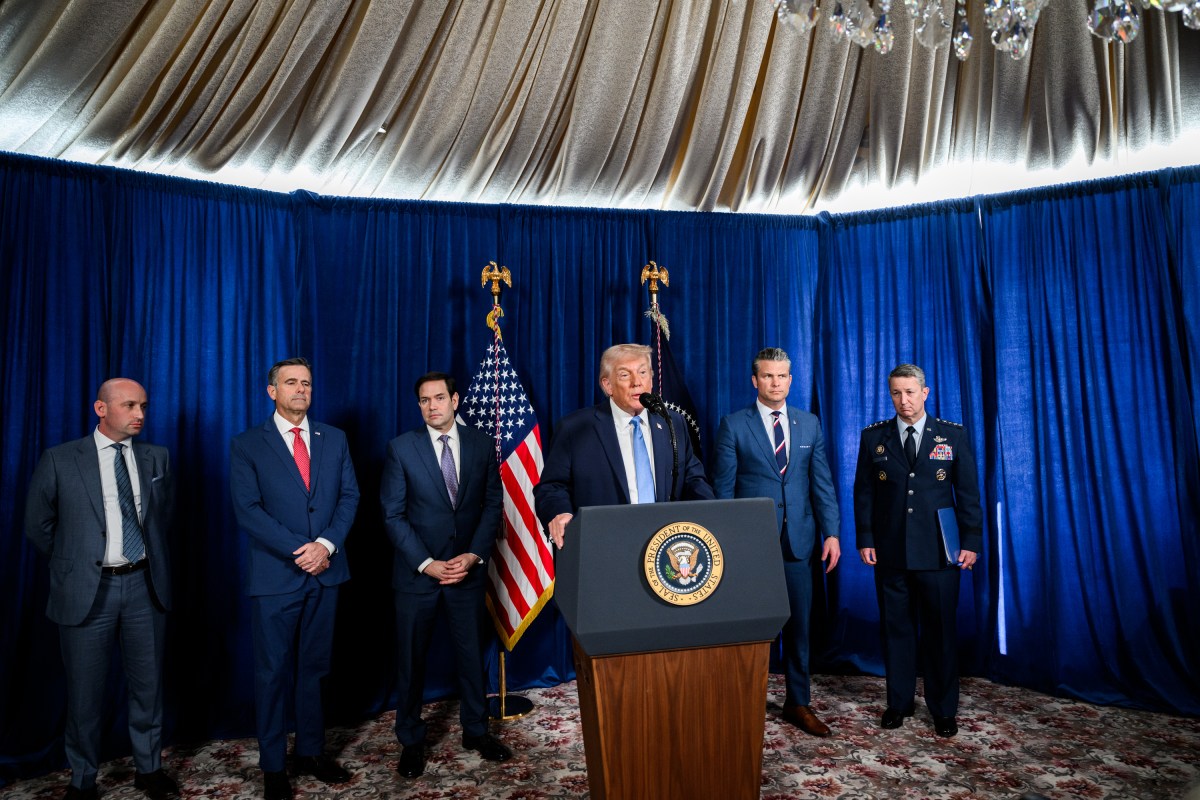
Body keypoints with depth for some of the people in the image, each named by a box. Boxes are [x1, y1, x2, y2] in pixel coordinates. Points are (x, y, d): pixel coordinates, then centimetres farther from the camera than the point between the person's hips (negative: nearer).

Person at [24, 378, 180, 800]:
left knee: (148, 684, 13)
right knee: (85, 690, 10)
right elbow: (37, 525, 4)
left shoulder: (157, 458, 3)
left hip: (145, 585, 3)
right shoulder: (60, 460, -5)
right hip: (88, 589, -2)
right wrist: (74, 561, 10)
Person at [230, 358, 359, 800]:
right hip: (275, 576, -3)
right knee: (273, 672, 8)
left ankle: (311, 751, 29)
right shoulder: (247, 445, -2)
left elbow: (349, 496, 3)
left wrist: (327, 544, -12)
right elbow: (247, 511, -10)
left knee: (314, 667, 14)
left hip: (325, 572, 3)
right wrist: (298, 551, -17)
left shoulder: (334, 439, 7)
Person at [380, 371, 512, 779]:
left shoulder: (482, 444, 0)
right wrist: (425, 563, -13)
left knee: (473, 654, 12)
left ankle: (476, 730, 32)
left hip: (468, 569, 2)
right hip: (417, 572, -1)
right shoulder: (401, 447, -5)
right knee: (412, 661, 11)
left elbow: (492, 504, 2)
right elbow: (393, 515, -6)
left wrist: (474, 555, -9)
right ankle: (410, 741, 29)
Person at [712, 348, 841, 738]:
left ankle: (798, 703, 26)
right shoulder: (734, 425, -2)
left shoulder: (810, 424, 8)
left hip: (797, 540, 3)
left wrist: (831, 532, -1)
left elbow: (822, 482, 7)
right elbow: (723, 486, -2)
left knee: (798, 625, 11)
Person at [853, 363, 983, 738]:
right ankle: (899, 702, 24)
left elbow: (968, 493, 3)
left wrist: (971, 542, -2)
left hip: (938, 552, -1)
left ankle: (944, 710, 22)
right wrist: (865, 540, -2)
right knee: (896, 629, 9)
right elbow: (863, 493, 4)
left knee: (940, 631, 7)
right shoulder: (873, 437, 4)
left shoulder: (953, 435, 3)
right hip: (890, 552, 1)